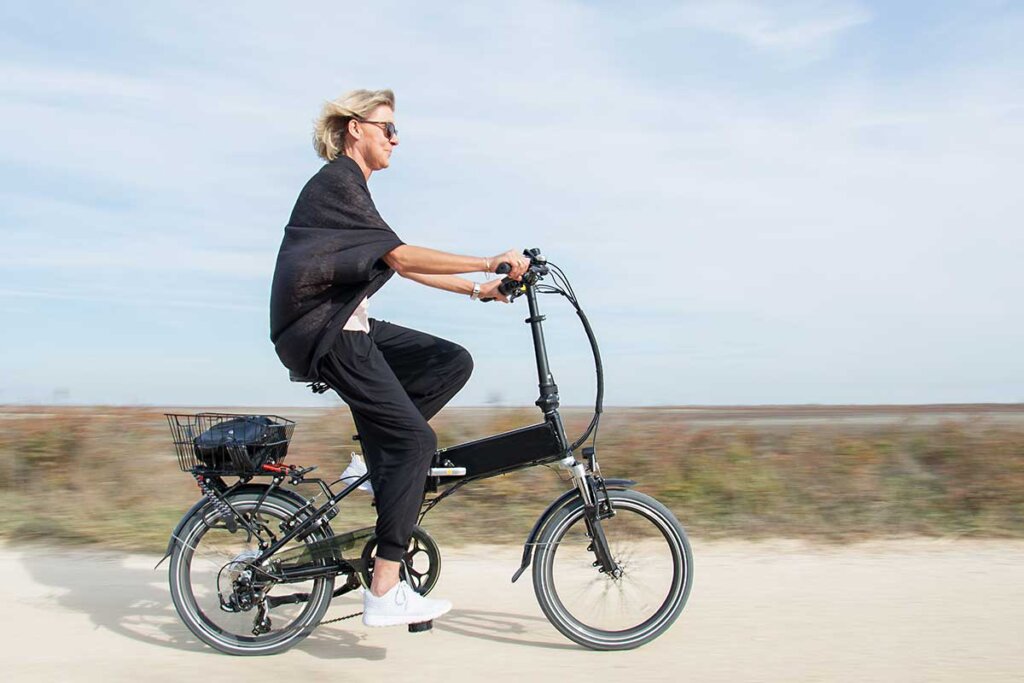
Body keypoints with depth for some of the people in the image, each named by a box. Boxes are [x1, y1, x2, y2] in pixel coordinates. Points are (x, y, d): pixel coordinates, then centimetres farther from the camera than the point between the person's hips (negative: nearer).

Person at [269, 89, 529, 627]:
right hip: (324, 334, -10)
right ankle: (384, 593, -12)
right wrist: (491, 263, -18)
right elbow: (403, 256, -19)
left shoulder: (349, 187, 21)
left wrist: (477, 290, 12)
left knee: (453, 362, 1)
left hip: (346, 328, 10)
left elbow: (400, 266, 18)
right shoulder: (336, 182, -10)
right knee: (414, 440, -16)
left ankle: (384, 453, 5)